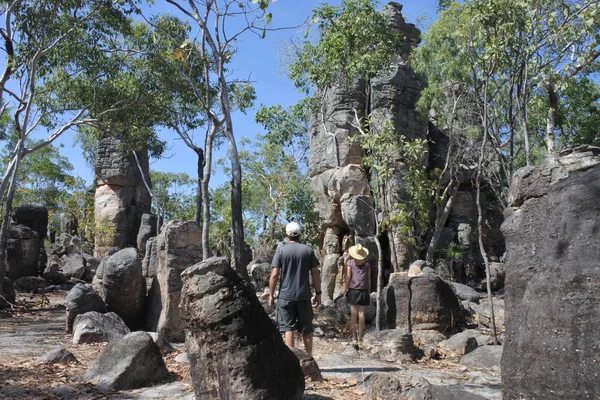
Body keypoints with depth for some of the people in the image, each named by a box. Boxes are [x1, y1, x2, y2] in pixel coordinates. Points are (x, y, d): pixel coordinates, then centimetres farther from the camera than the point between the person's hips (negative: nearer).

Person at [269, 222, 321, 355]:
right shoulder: (308, 250, 2)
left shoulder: (281, 250, -3)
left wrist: (271, 295, 0)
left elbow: (274, 275, -7)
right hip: (304, 295, 2)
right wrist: (318, 293, 9)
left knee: (288, 328, 2)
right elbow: (315, 273, 1)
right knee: (307, 329, 11)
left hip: (286, 295, -2)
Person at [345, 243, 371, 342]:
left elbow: (348, 277, -2)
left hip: (353, 290, -2)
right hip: (364, 290, 2)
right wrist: (369, 291, 16)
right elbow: (369, 279, 10)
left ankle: (354, 336, -1)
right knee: (361, 313, 2)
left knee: (353, 313, -1)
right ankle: (360, 336, 4)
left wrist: (346, 290, 2)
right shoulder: (367, 265, 11)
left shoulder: (350, 263, 4)